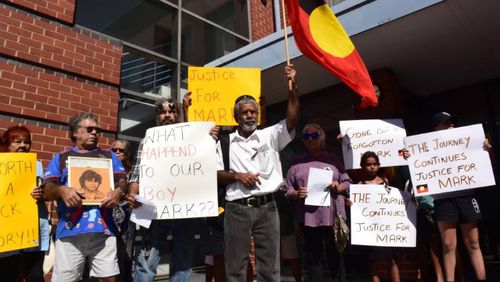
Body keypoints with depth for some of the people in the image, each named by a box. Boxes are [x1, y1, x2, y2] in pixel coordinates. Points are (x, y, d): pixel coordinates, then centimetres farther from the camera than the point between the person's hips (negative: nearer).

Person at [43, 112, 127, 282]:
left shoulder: (109, 156, 20)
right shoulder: (60, 158, 17)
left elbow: (122, 180, 11)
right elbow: (48, 190, 8)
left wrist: (118, 191, -13)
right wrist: (61, 190, -16)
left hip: (103, 230, 1)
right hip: (70, 231, 0)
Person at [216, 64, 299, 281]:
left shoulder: (270, 136, 8)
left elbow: (292, 120, -6)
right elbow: (216, 174, 6)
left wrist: (292, 87, -15)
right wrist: (237, 176, -11)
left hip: (267, 207, 1)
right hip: (237, 208, 0)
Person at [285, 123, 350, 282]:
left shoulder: (333, 159, 11)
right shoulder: (297, 162, 9)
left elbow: (347, 183, 10)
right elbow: (287, 190, 8)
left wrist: (339, 187, -10)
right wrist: (297, 194, -12)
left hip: (333, 215, 0)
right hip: (308, 217, 0)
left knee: (335, 255, 8)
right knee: (313, 257, 9)